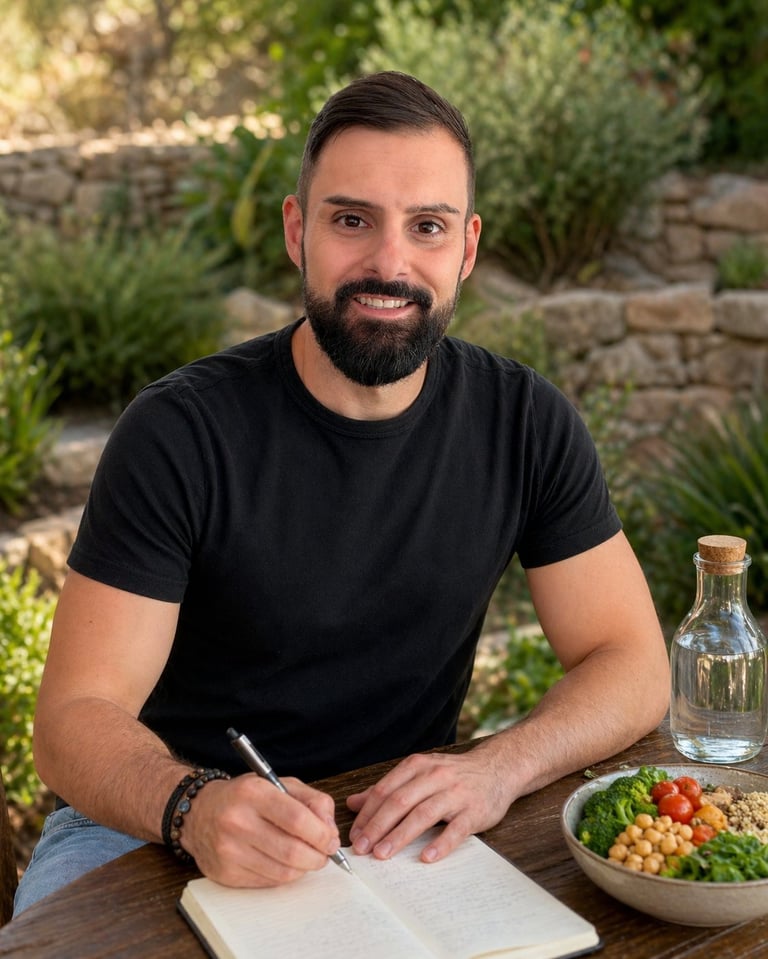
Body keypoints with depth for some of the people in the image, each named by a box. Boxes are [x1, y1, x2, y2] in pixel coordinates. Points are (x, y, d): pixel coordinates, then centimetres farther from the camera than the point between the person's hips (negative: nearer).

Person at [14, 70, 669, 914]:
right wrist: (194, 807, -38)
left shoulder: (526, 423, -5)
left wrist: (497, 767, -24)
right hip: (159, 815, -2)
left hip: (401, 818, 3)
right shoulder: (179, 432, -15)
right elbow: (77, 716, -16)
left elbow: (633, 663, -4)